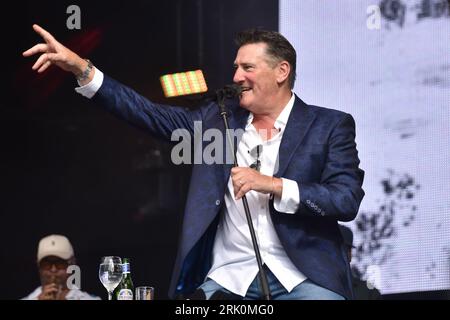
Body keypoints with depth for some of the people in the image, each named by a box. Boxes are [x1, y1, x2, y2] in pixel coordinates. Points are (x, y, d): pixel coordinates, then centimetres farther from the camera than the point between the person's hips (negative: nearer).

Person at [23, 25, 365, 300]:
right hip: (227, 276, 3)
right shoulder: (219, 118, 13)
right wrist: (82, 69, 0)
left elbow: (348, 200, -5)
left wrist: (274, 185, -15)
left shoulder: (330, 126, 3)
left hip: (303, 276, -2)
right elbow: (153, 114, 8)